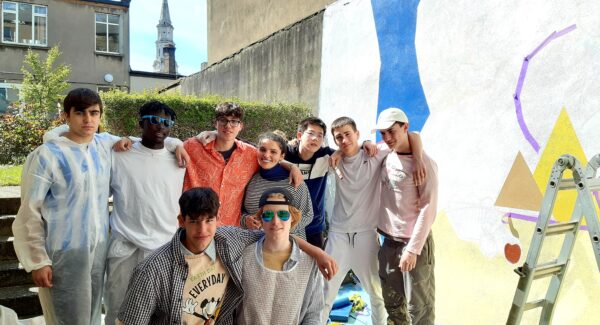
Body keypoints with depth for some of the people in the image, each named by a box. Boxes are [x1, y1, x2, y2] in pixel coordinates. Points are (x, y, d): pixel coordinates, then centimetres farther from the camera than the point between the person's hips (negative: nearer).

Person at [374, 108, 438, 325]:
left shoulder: (424, 163, -12)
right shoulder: (386, 157, 4)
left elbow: (428, 209, -15)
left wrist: (413, 248, -17)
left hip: (415, 243, -6)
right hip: (388, 242, 6)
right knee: (393, 304, 15)